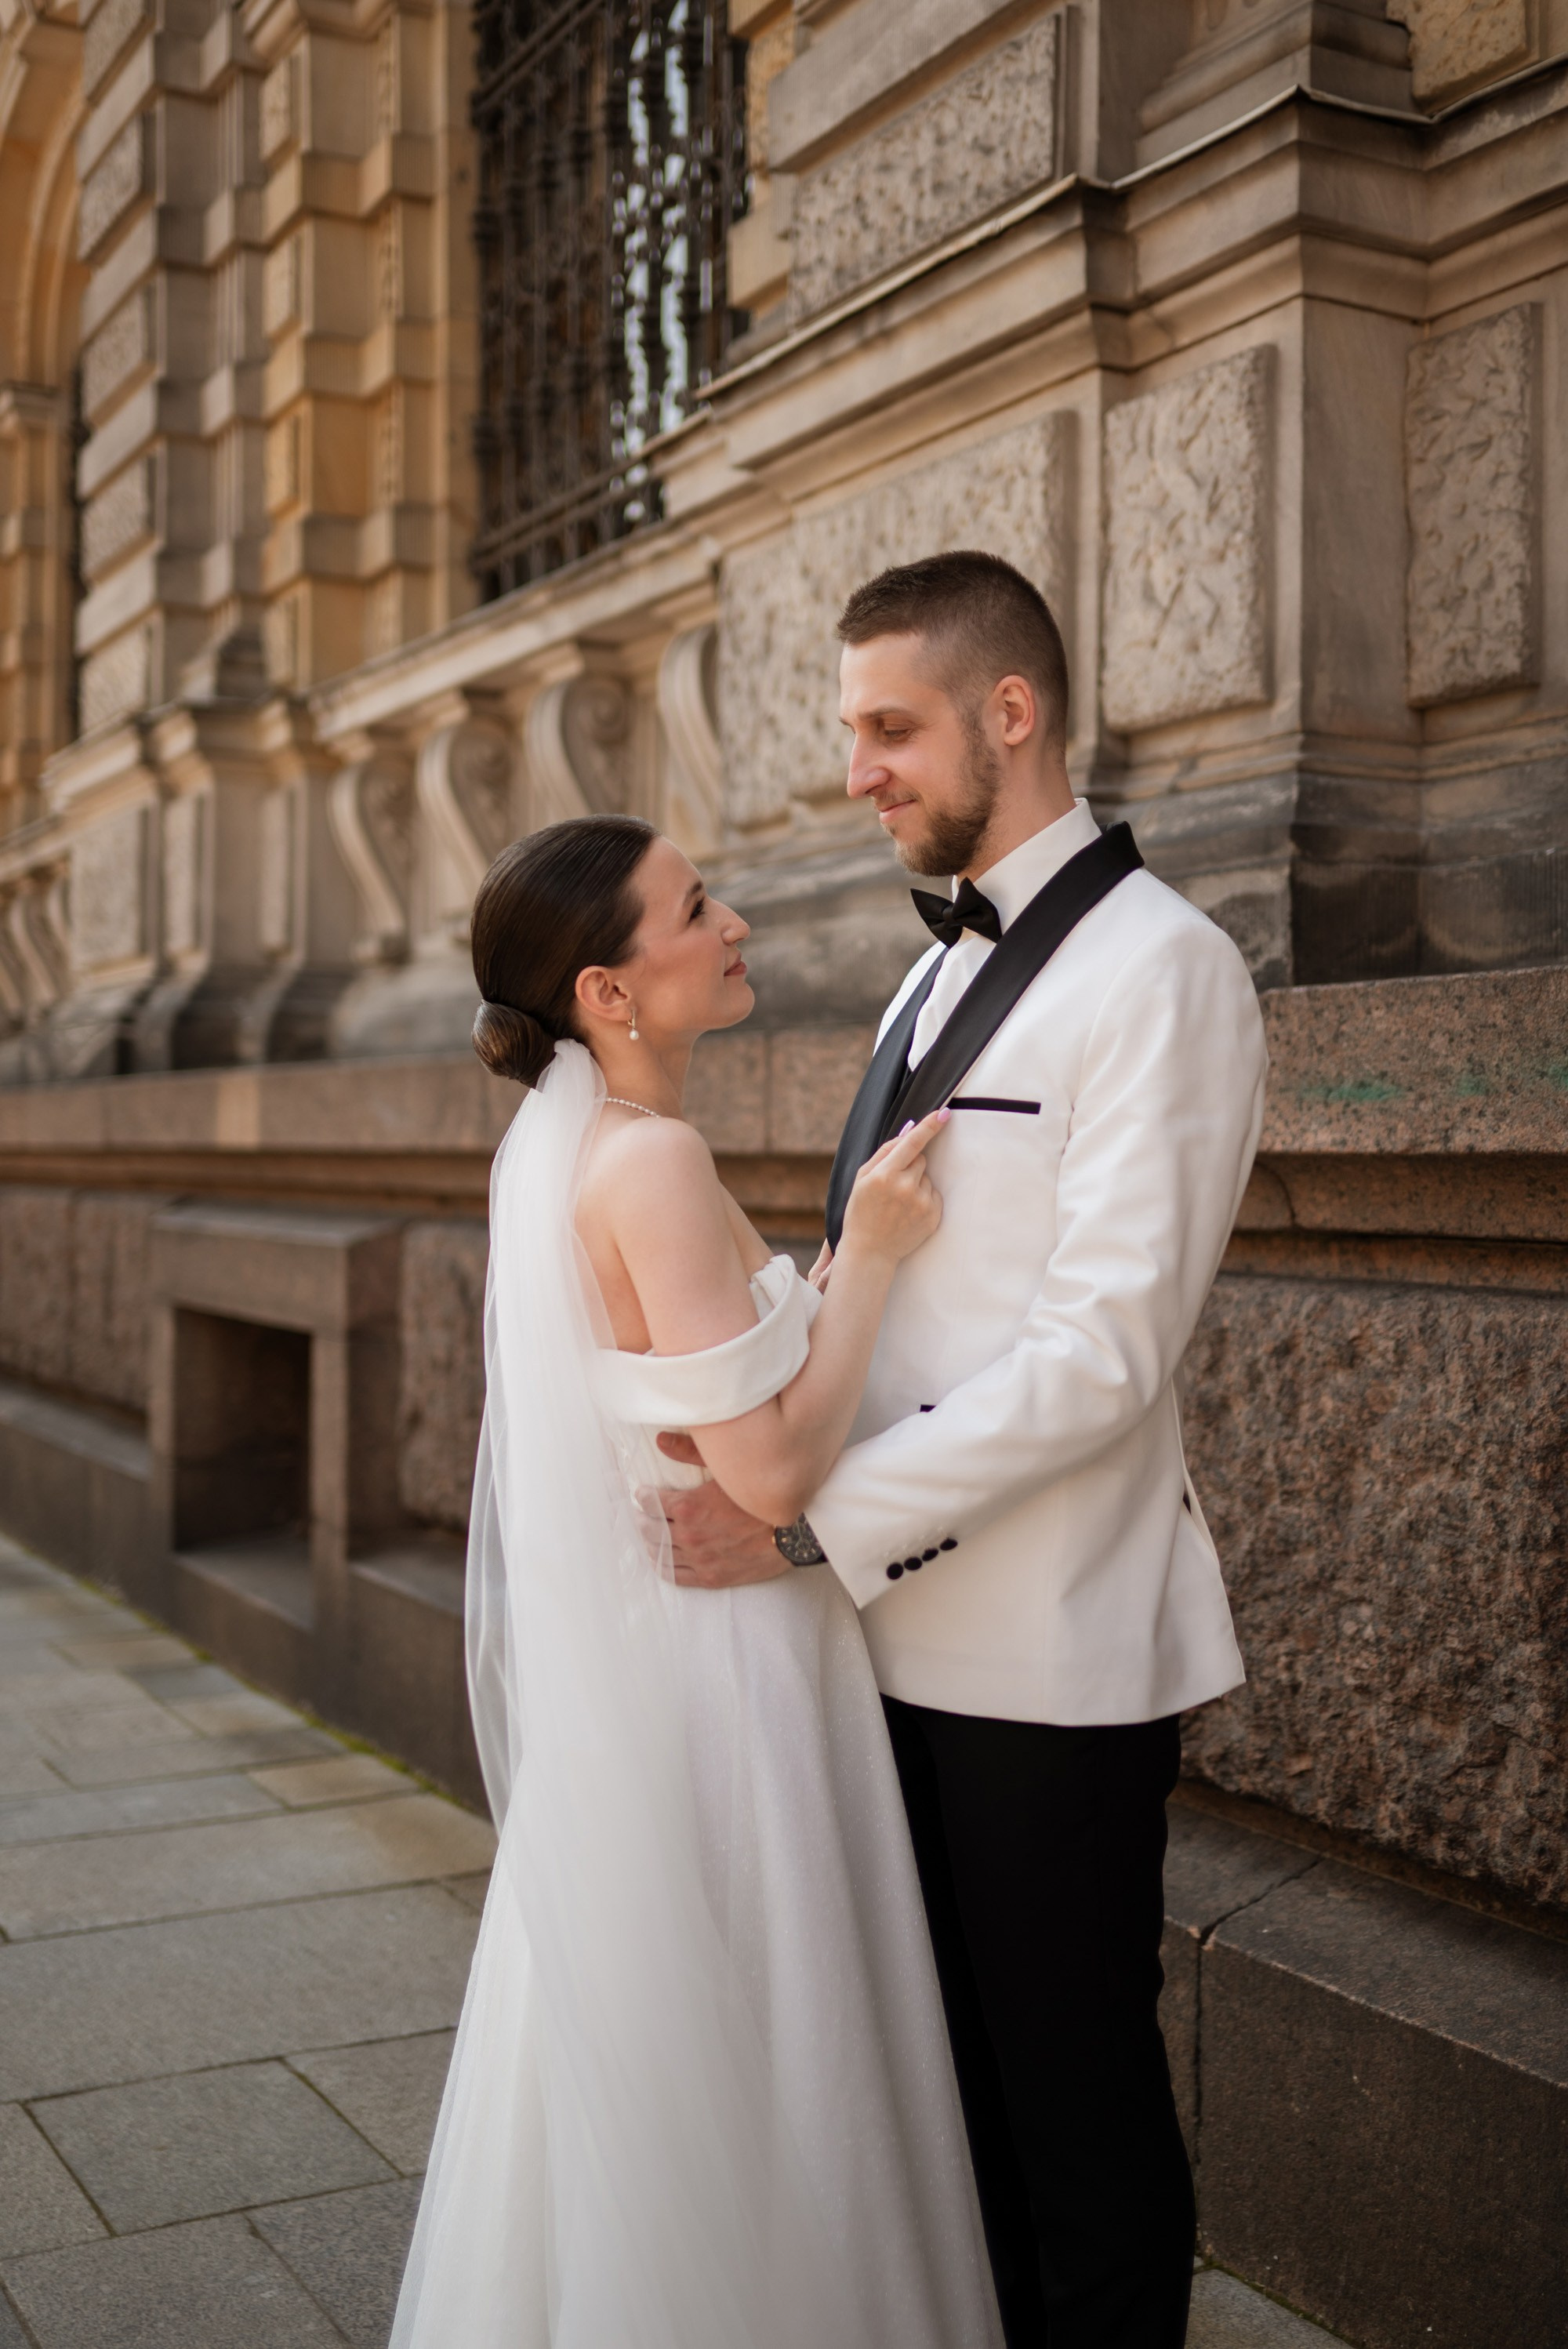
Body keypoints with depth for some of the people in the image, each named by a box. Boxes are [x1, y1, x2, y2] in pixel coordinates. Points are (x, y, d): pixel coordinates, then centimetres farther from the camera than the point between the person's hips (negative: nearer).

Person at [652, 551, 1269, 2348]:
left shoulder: (1158, 969, -12)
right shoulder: (936, 981, 16)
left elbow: (1104, 1351, -20)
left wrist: (813, 1519, -20)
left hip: (1048, 1655, -8)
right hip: (903, 1629, 8)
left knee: (1076, 2098, 7)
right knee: (955, 2072, 20)